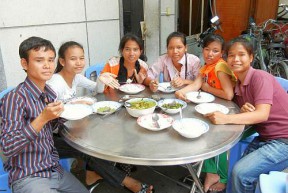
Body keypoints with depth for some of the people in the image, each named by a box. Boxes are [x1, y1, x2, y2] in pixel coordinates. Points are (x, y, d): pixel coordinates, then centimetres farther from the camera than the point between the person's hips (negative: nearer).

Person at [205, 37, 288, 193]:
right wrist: (244, 110, -14)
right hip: (264, 138, 7)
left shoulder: (260, 77, -16)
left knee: (241, 172, -19)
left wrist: (226, 118, -37)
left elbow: (262, 114, -27)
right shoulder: (238, 84, 7)